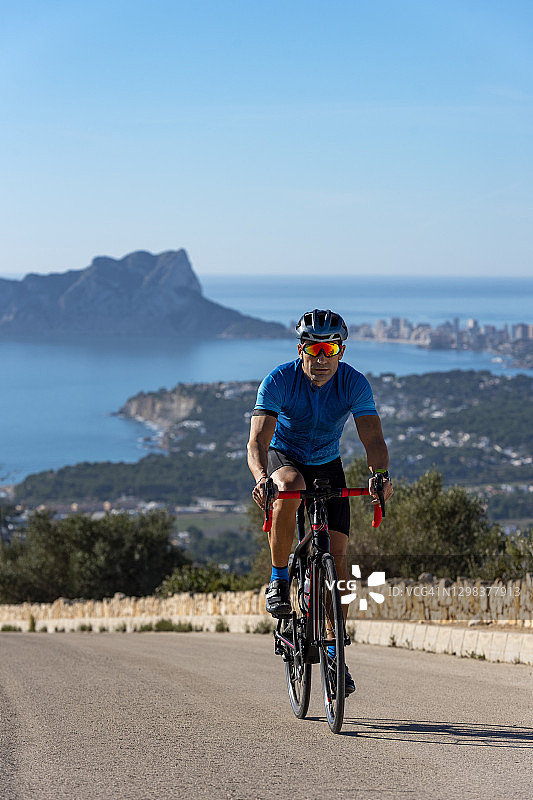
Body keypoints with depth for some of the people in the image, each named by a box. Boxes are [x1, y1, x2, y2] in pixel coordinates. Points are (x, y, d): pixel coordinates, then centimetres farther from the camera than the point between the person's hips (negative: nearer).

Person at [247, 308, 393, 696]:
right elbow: (258, 439, -34)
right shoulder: (279, 380, -26)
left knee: (337, 554, -9)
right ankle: (279, 579, -20)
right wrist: (260, 476, -55)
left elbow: (374, 439, -30)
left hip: (327, 466, 2)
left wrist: (380, 474, -51)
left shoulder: (355, 384, -21)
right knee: (289, 489, -39)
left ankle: (334, 654, 2)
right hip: (284, 458, -2)